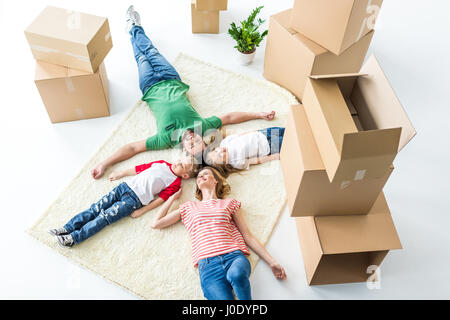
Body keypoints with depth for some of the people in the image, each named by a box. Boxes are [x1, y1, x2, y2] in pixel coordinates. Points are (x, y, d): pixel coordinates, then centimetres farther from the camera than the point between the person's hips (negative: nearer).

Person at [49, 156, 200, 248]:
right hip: (125, 186, 5)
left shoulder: (175, 182, 0)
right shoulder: (162, 164, 17)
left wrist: (142, 211, -10)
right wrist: (121, 173, 25)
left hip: (134, 200, -5)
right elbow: (139, 168, 23)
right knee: (96, 208, -2)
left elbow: (161, 199, -6)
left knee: (104, 217, -13)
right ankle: (66, 228, 1)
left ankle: (74, 238, -13)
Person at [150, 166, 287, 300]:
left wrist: (272, 262, 9)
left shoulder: (229, 203, 23)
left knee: (236, 274, -37)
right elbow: (156, 223, 23)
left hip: (234, 256, 2)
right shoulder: (189, 207, 25)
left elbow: (248, 236, 17)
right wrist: (173, 197, 31)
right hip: (208, 264, -1)